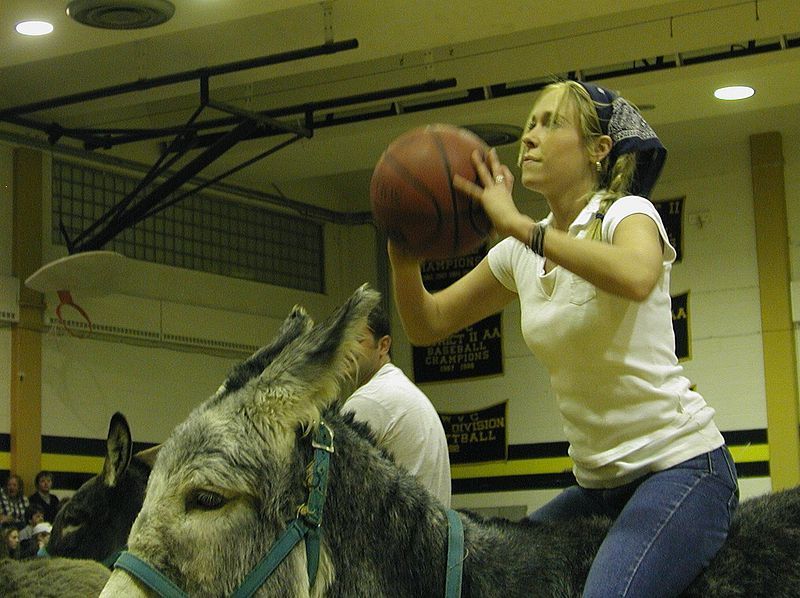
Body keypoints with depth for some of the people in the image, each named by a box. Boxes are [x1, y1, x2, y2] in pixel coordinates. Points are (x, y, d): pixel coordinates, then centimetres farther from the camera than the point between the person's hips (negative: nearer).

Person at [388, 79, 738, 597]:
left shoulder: (628, 214, -9)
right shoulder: (521, 254, 9)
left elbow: (636, 277, -34)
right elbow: (428, 325, 12)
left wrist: (520, 225, -31)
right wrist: (405, 257, -8)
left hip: (681, 464, -7)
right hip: (598, 483, 7)